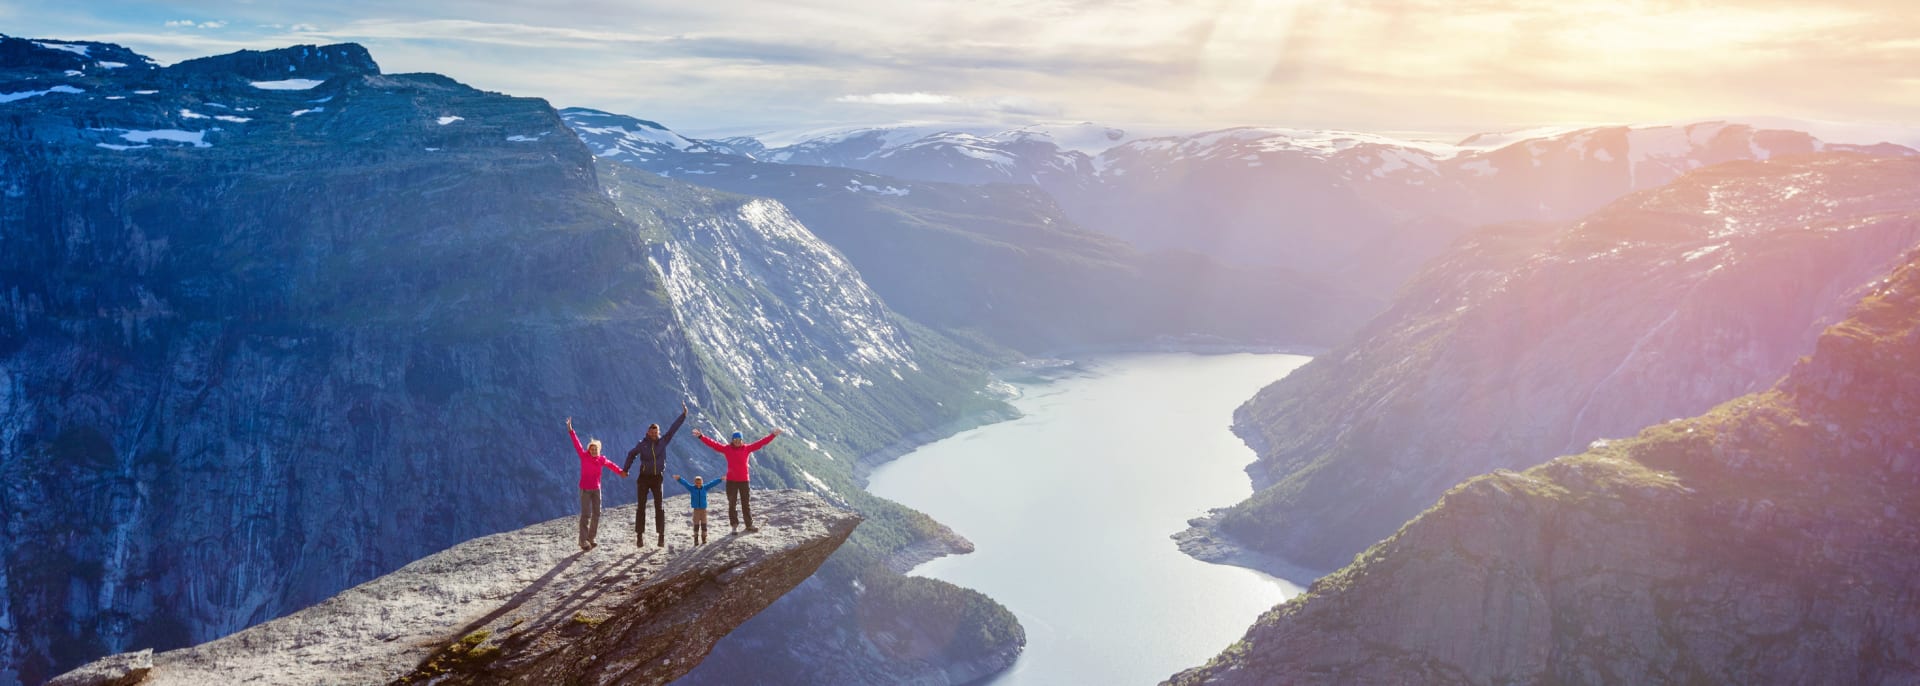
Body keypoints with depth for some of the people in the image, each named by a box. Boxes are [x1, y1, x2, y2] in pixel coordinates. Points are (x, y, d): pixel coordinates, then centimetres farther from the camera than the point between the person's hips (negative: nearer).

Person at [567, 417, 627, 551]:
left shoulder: (602, 459, 1)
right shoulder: (584, 456, -9)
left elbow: (611, 465, 19)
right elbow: (577, 444, -15)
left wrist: (621, 472, 25)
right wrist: (570, 430, -22)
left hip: (596, 489, 5)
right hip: (585, 489, -5)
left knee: (596, 514, 7)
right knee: (586, 515, -11)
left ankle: (591, 538, 19)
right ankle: (583, 541, -9)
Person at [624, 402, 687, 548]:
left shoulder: (663, 441, -1)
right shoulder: (642, 444, -3)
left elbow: (673, 428, -3)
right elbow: (631, 454, 12)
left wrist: (683, 415, -8)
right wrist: (626, 470, 15)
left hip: (657, 477, 1)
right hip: (644, 477, -1)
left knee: (659, 507, 1)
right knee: (641, 507, -1)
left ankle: (661, 535, 5)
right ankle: (639, 535, 2)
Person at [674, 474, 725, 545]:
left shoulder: (705, 487, 2)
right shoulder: (692, 488, -3)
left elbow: (713, 483, 3)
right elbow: (685, 483, -11)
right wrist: (679, 479, -25)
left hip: (703, 509, 2)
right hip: (696, 509, -1)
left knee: (703, 524, 7)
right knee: (696, 524, 1)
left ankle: (704, 538, 17)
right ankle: (696, 539, 7)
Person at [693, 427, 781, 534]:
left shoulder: (747, 449, 2)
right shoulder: (727, 449, -1)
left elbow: (760, 443, 1)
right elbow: (713, 444, -6)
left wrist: (773, 435, -3)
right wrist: (701, 436, -13)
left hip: (744, 480, 1)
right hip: (731, 481, -1)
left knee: (746, 504, 10)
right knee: (732, 504, 5)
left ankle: (749, 525, 18)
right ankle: (734, 526, 12)